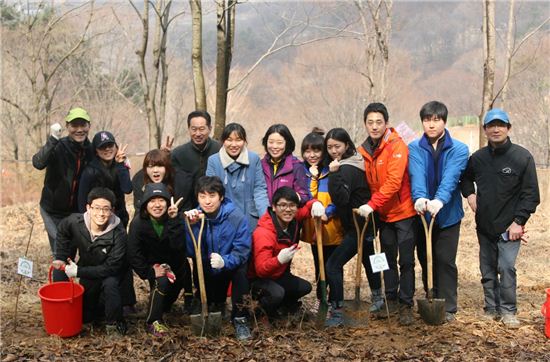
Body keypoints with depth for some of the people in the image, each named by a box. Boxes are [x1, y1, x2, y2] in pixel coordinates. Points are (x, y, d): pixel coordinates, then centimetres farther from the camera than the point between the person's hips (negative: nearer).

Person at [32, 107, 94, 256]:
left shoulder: (91, 150, -4)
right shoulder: (58, 146, -18)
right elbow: (38, 163, -39)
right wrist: (53, 139, -46)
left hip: (76, 210, 4)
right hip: (53, 210, -4)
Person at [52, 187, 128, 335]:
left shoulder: (119, 233, -32)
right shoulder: (75, 222, -21)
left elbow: (111, 268, -30)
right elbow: (62, 230, 5)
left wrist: (78, 271, -28)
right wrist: (61, 258, -1)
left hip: (110, 275, -4)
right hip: (88, 276, 4)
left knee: (110, 283, -37)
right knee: (85, 316, 6)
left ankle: (113, 323, -14)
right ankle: (102, 304, 37)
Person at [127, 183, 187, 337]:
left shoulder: (175, 219, -18)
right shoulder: (138, 223, -20)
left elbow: (179, 246, -33)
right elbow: (134, 254, -18)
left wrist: (174, 220, -39)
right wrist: (150, 272, -27)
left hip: (174, 264, 3)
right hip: (152, 264, -3)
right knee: (161, 282, -26)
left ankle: (163, 307, 39)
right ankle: (153, 321, -12)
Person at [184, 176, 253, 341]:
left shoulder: (236, 217, -21)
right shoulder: (196, 216, -10)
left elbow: (242, 251, -25)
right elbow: (191, 252, -15)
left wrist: (224, 261, -44)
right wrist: (192, 225, -27)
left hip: (231, 266, -5)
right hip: (207, 271, 5)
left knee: (240, 268, -32)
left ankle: (240, 318, -19)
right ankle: (216, 305, 20)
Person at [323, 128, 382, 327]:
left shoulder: (347, 169, -20)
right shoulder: (354, 163, 9)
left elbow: (341, 198, -31)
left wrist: (334, 174, -32)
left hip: (357, 226, -11)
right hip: (365, 224, 11)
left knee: (333, 265, -13)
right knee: (368, 259, 27)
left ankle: (337, 313, -12)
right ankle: (377, 298, 47)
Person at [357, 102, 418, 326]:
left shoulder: (397, 146, -16)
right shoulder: (366, 149, 4)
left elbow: (394, 182, -24)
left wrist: (372, 205, -26)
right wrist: (374, 207, 0)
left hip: (403, 211, -6)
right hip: (383, 213, 6)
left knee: (406, 261, -1)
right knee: (388, 259, 15)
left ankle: (406, 305, 7)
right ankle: (391, 299, 26)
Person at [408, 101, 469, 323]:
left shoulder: (459, 150, -7)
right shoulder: (414, 148, -3)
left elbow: (450, 178, -23)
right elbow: (417, 176, -20)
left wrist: (439, 200, -41)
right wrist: (419, 198, -39)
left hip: (448, 214, -2)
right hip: (422, 213, 2)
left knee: (445, 261, -1)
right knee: (425, 260, 11)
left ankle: (448, 308, 9)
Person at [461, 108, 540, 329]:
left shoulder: (522, 157, -8)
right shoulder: (477, 158, 4)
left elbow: (531, 194, -8)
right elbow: (465, 178, 25)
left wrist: (519, 221, -13)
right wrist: (469, 194, 6)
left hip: (509, 227, -4)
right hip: (484, 226, 5)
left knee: (506, 267, -12)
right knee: (488, 270, 11)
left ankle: (508, 311, 3)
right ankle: (491, 308, 23)